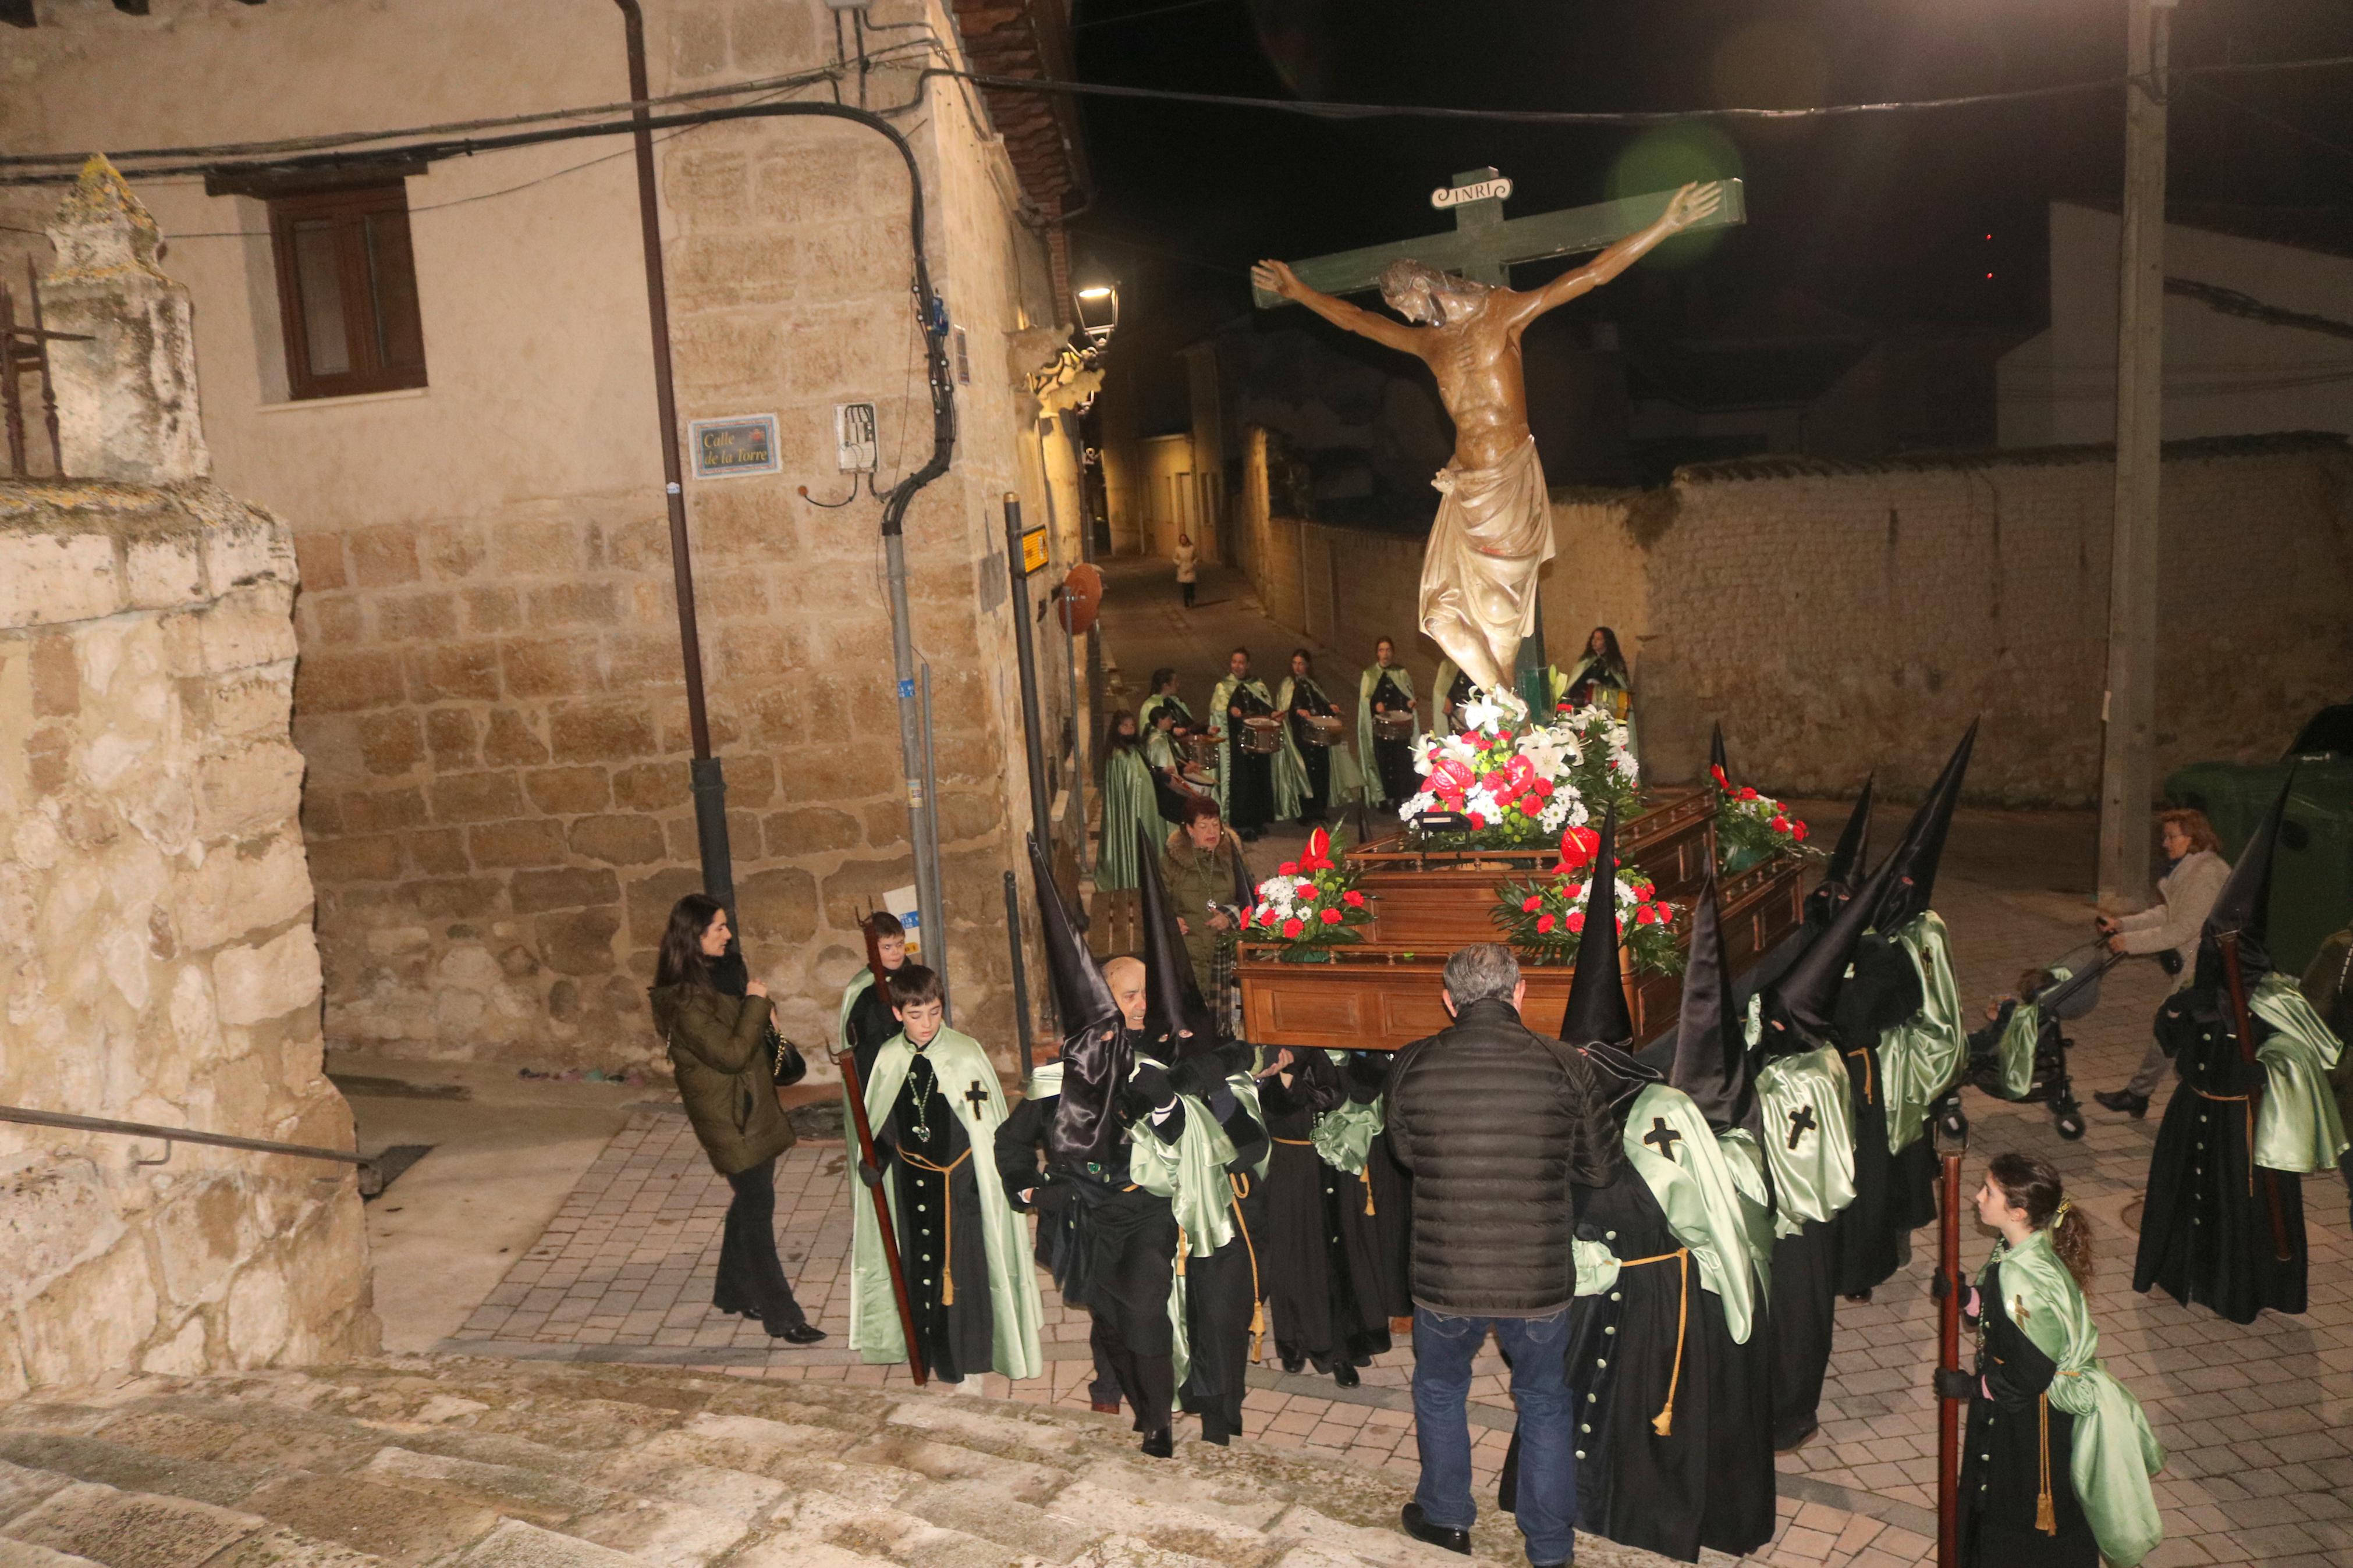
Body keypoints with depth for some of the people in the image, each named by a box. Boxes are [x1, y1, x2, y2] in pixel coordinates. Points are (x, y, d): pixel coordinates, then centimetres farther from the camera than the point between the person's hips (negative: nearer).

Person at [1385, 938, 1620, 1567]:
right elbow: (1602, 1169, -1)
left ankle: (1446, 1517, 43)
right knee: (1545, 1403, 23)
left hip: (1444, 1279, 0)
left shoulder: (1411, 1066, -10)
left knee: (1439, 1391, 26)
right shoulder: (1565, 1068, -13)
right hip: (1540, 1279, 0)